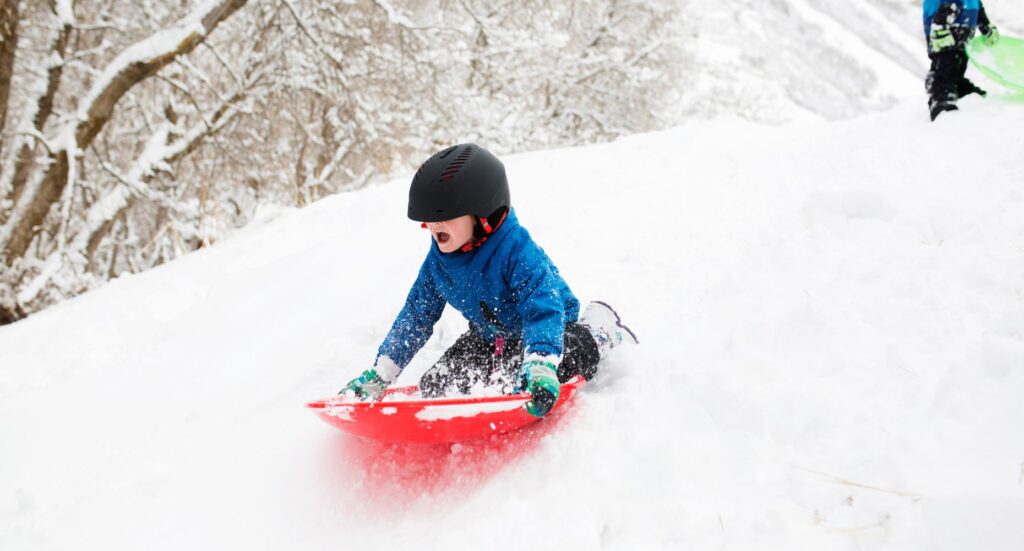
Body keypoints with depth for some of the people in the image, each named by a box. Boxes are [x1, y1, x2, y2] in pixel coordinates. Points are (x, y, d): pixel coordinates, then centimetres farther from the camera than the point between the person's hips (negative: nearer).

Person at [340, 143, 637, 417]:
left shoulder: (516, 249, -30)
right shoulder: (439, 259, -10)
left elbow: (544, 310, -39)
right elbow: (416, 316, 0)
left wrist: (540, 365, -56)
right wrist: (378, 376, -3)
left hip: (551, 332, -6)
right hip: (488, 338, 6)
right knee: (433, 386, -5)